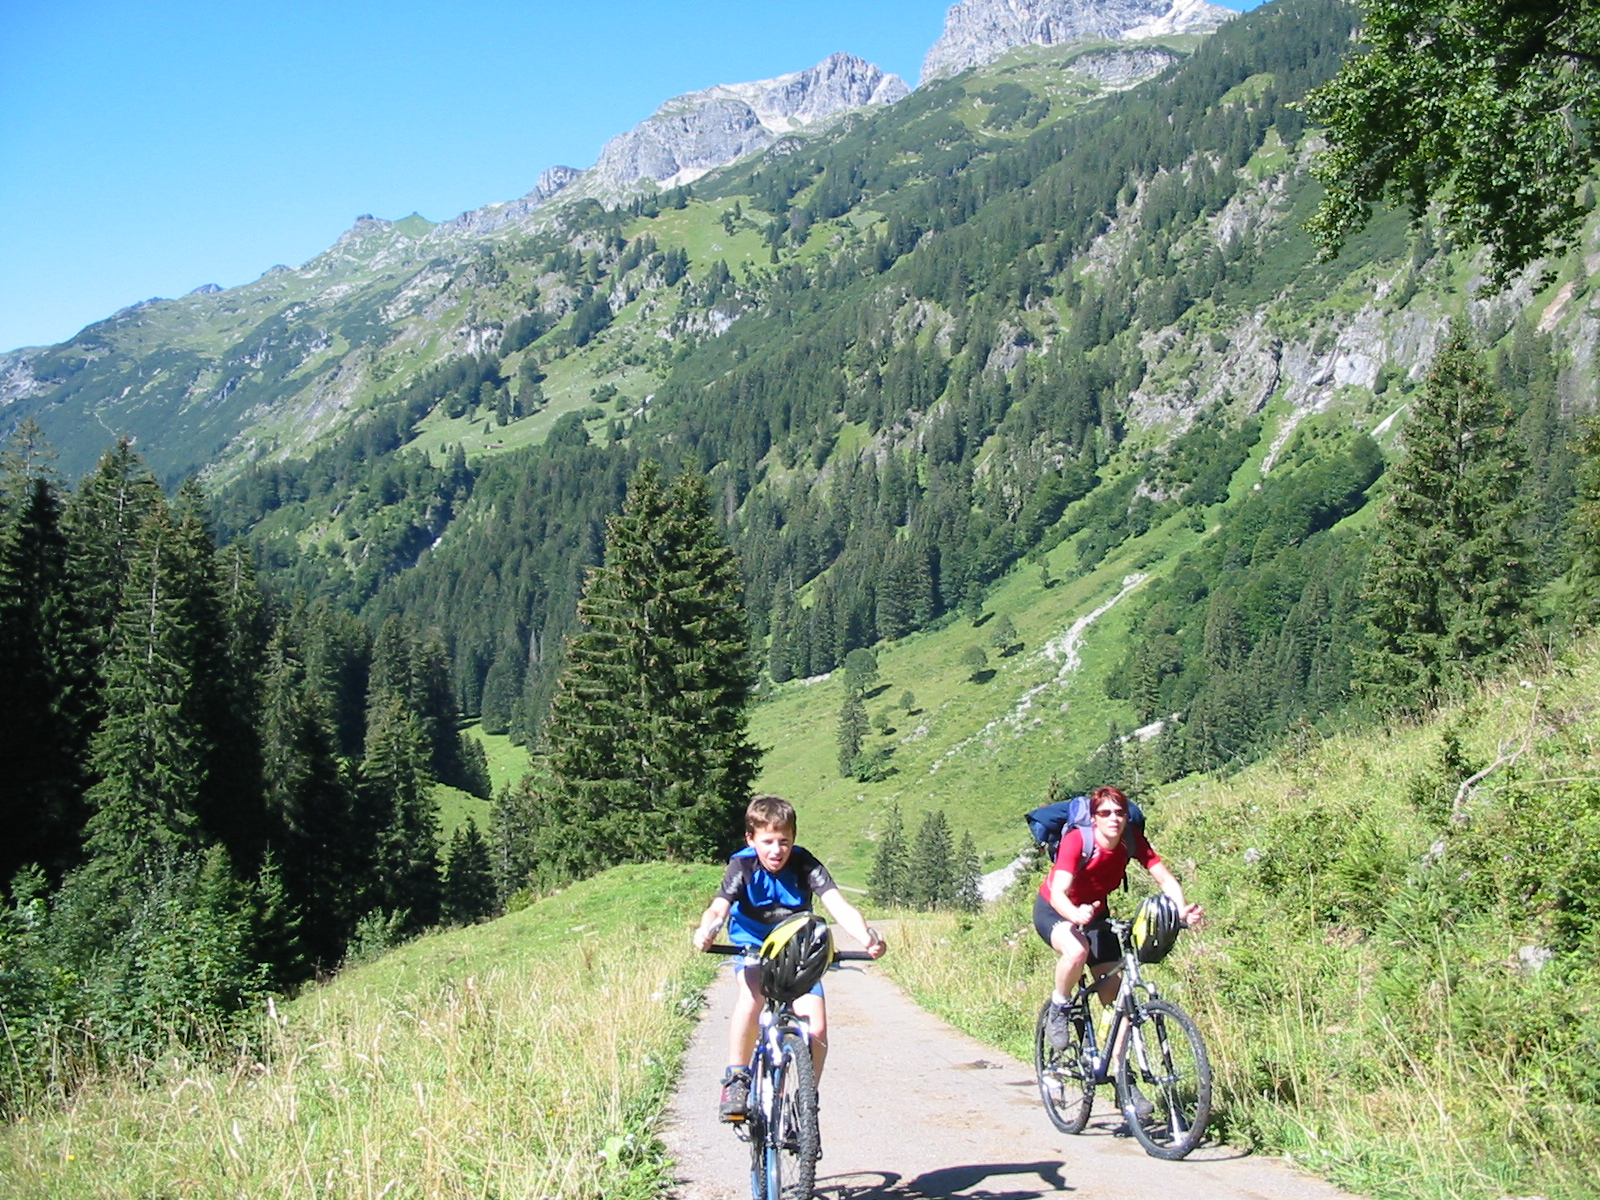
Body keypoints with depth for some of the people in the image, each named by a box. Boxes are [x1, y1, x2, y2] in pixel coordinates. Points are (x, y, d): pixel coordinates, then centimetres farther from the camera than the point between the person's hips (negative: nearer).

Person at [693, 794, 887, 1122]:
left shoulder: (804, 864, -16)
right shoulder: (743, 867, -17)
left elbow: (837, 904, -28)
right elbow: (719, 907, -32)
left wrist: (866, 936, -48)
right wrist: (706, 930, -57)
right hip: (754, 950, -1)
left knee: (816, 1029, -16)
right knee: (751, 996, -35)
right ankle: (736, 1079, -19)